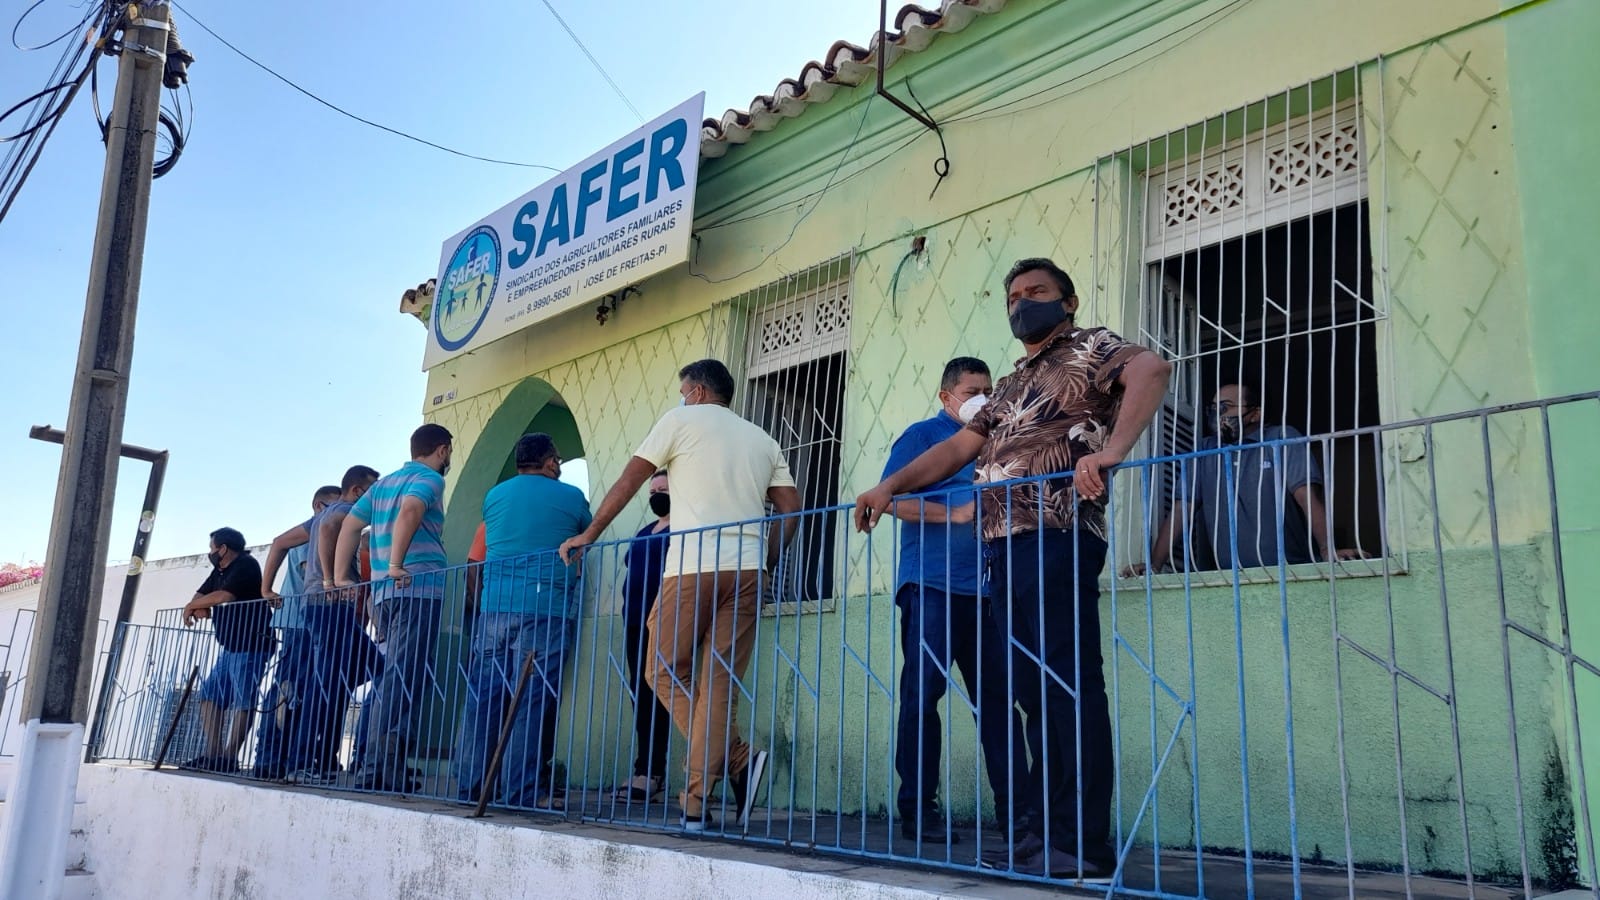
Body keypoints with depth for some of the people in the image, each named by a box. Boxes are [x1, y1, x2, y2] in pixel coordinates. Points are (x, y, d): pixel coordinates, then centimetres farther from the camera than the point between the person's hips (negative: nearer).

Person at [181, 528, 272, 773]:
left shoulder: (246, 565, -9)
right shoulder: (219, 571, 20)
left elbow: (224, 596, -20)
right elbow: (199, 596, 17)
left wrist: (194, 605, -4)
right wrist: (199, 606, -7)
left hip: (250, 647, -10)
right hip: (230, 648, 10)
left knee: (243, 702, -10)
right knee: (210, 697, 6)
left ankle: (229, 758, -13)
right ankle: (213, 754, 5)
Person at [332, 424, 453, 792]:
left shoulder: (384, 482, 24)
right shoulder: (429, 479, 0)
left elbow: (349, 524, 19)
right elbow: (409, 511, -20)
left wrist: (340, 576, 16)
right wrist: (396, 564, -21)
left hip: (385, 595, 8)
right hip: (419, 589, -8)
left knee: (394, 679, 11)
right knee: (402, 682, -11)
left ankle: (382, 769, 11)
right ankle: (379, 771, -15)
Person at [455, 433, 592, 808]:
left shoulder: (494, 495, 15)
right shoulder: (571, 497, 4)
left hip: (494, 608, 4)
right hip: (546, 610, -4)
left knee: (484, 697, 6)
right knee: (532, 702, -3)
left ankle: (470, 787, 8)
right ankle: (520, 792, -3)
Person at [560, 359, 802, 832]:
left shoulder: (681, 420, 9)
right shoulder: (763, 440, 21)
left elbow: (628, 481, 8)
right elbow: (790, 506, 14)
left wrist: (589, 534, 16)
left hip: (693, 567, -5)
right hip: (747, 571, 5)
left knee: (666, 673, 5)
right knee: (719, 685, 3)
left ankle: (738, 761, -10)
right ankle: (697, 802, 0)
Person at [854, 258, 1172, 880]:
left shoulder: (1088, 348, 4)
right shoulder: (1011, 385, 28)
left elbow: (1151, 368, -17)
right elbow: (958, 447, 27)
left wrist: (1110, 451, -31)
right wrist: (891, 485, 15)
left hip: (1059, 537, -8)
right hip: (1007, 546, 8)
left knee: (1072, 686, -10)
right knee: (1035, 692, 8)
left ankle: (1085, 845, -7)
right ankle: (1039, 831, 13)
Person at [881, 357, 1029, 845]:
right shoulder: (922, 435, 3)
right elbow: (892, 498, -9)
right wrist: (954, 514, -16)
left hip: (984, 589, 6)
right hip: (931, 585, -6)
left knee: (998, 697, 5)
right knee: (922, 695, -4)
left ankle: (1013, 805, 11)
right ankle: (918, 810, 2)